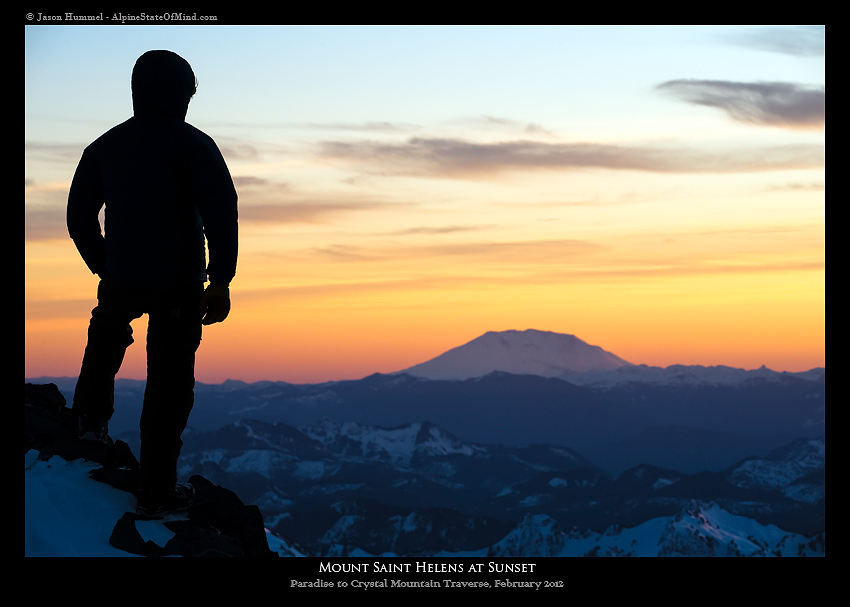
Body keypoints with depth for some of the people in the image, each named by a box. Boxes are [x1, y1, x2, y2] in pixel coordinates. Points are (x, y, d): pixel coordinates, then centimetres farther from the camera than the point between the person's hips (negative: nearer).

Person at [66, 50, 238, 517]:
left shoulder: (104, 146, 6)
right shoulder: (193, 145, -8)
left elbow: (79, 216, 12)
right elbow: (221, 214, -17)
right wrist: (221, 282, -11)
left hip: (122, 279, 4)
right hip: (180, 284, -4)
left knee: (107, 330, 38)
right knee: (169, 382, 4)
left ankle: (92, 413, 34)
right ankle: (156, 490, 7)